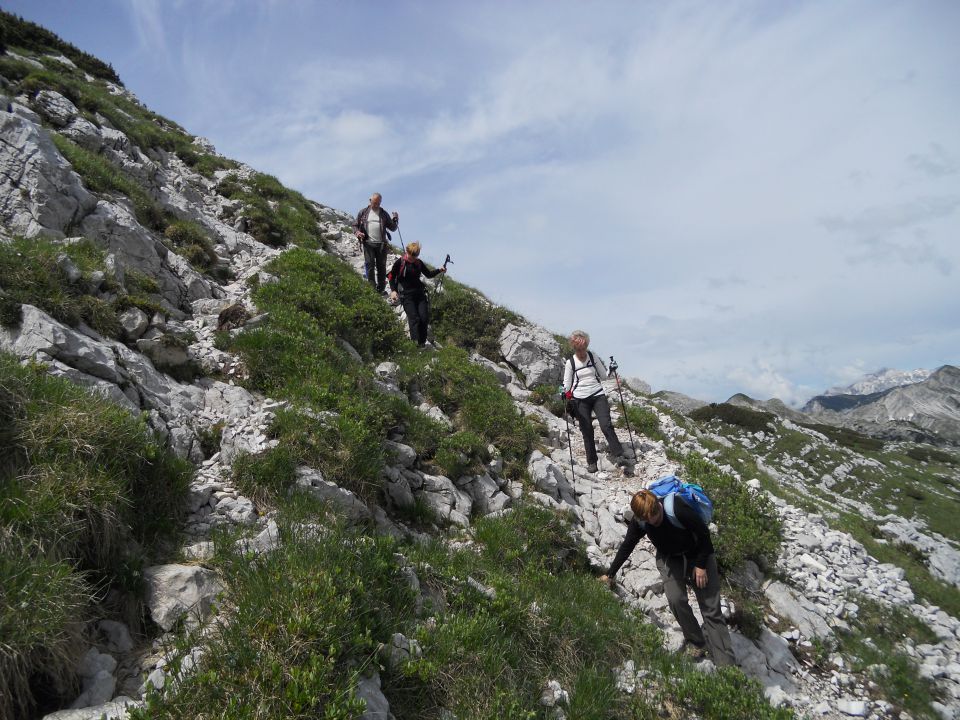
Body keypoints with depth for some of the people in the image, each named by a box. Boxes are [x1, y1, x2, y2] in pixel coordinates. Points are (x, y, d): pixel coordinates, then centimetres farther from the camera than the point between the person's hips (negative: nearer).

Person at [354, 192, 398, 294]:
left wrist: (395, 220, -8)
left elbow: (392, 228, 11)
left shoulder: (384, 214, 11)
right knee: (370, 265, -7)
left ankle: (381, 288, 13)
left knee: (381, 266, 5)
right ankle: (372, 287, -2)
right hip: (368, 243, -1)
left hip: (381, 244, 1)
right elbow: (355, 225, 14)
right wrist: (357, 232, -6)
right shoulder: (363, 212, 9)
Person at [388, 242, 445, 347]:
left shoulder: (419, 263, 9)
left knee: (424, 318, -5)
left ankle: (422, 342, 8)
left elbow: (429, 274, 21)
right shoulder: (400, 262, -4)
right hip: (406, 295, -4)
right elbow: (392, 276, 2)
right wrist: (393, 290, -11)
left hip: (419, 293, 4)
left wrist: (439, 270, 5)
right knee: (414, 318, -15)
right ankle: (415, 343, -12)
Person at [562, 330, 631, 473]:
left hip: (598, 396, 1)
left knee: (606, 425, -15)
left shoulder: (594, 358, 4)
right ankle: (591, 462, 13)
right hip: (580, 400, 0)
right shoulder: (570, 363, 0)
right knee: (587, 431, 2)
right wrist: (567, 395, -13)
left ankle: (619, 456, -13)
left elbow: (604, 376, 14)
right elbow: (567, 384, 2)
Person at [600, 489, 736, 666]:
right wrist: (610, 574, 2)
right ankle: (695, 641, 4)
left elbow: (704, 533, -20)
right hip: (669, 558, 3)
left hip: (698, 554, -3)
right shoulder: (639, 522, -21)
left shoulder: (679, 510, -37)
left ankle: (725, 662, -5)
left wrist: (701, 565, -15)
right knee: (676, 599, -19)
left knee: (711, 610, -7)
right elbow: (627, 546, -4)